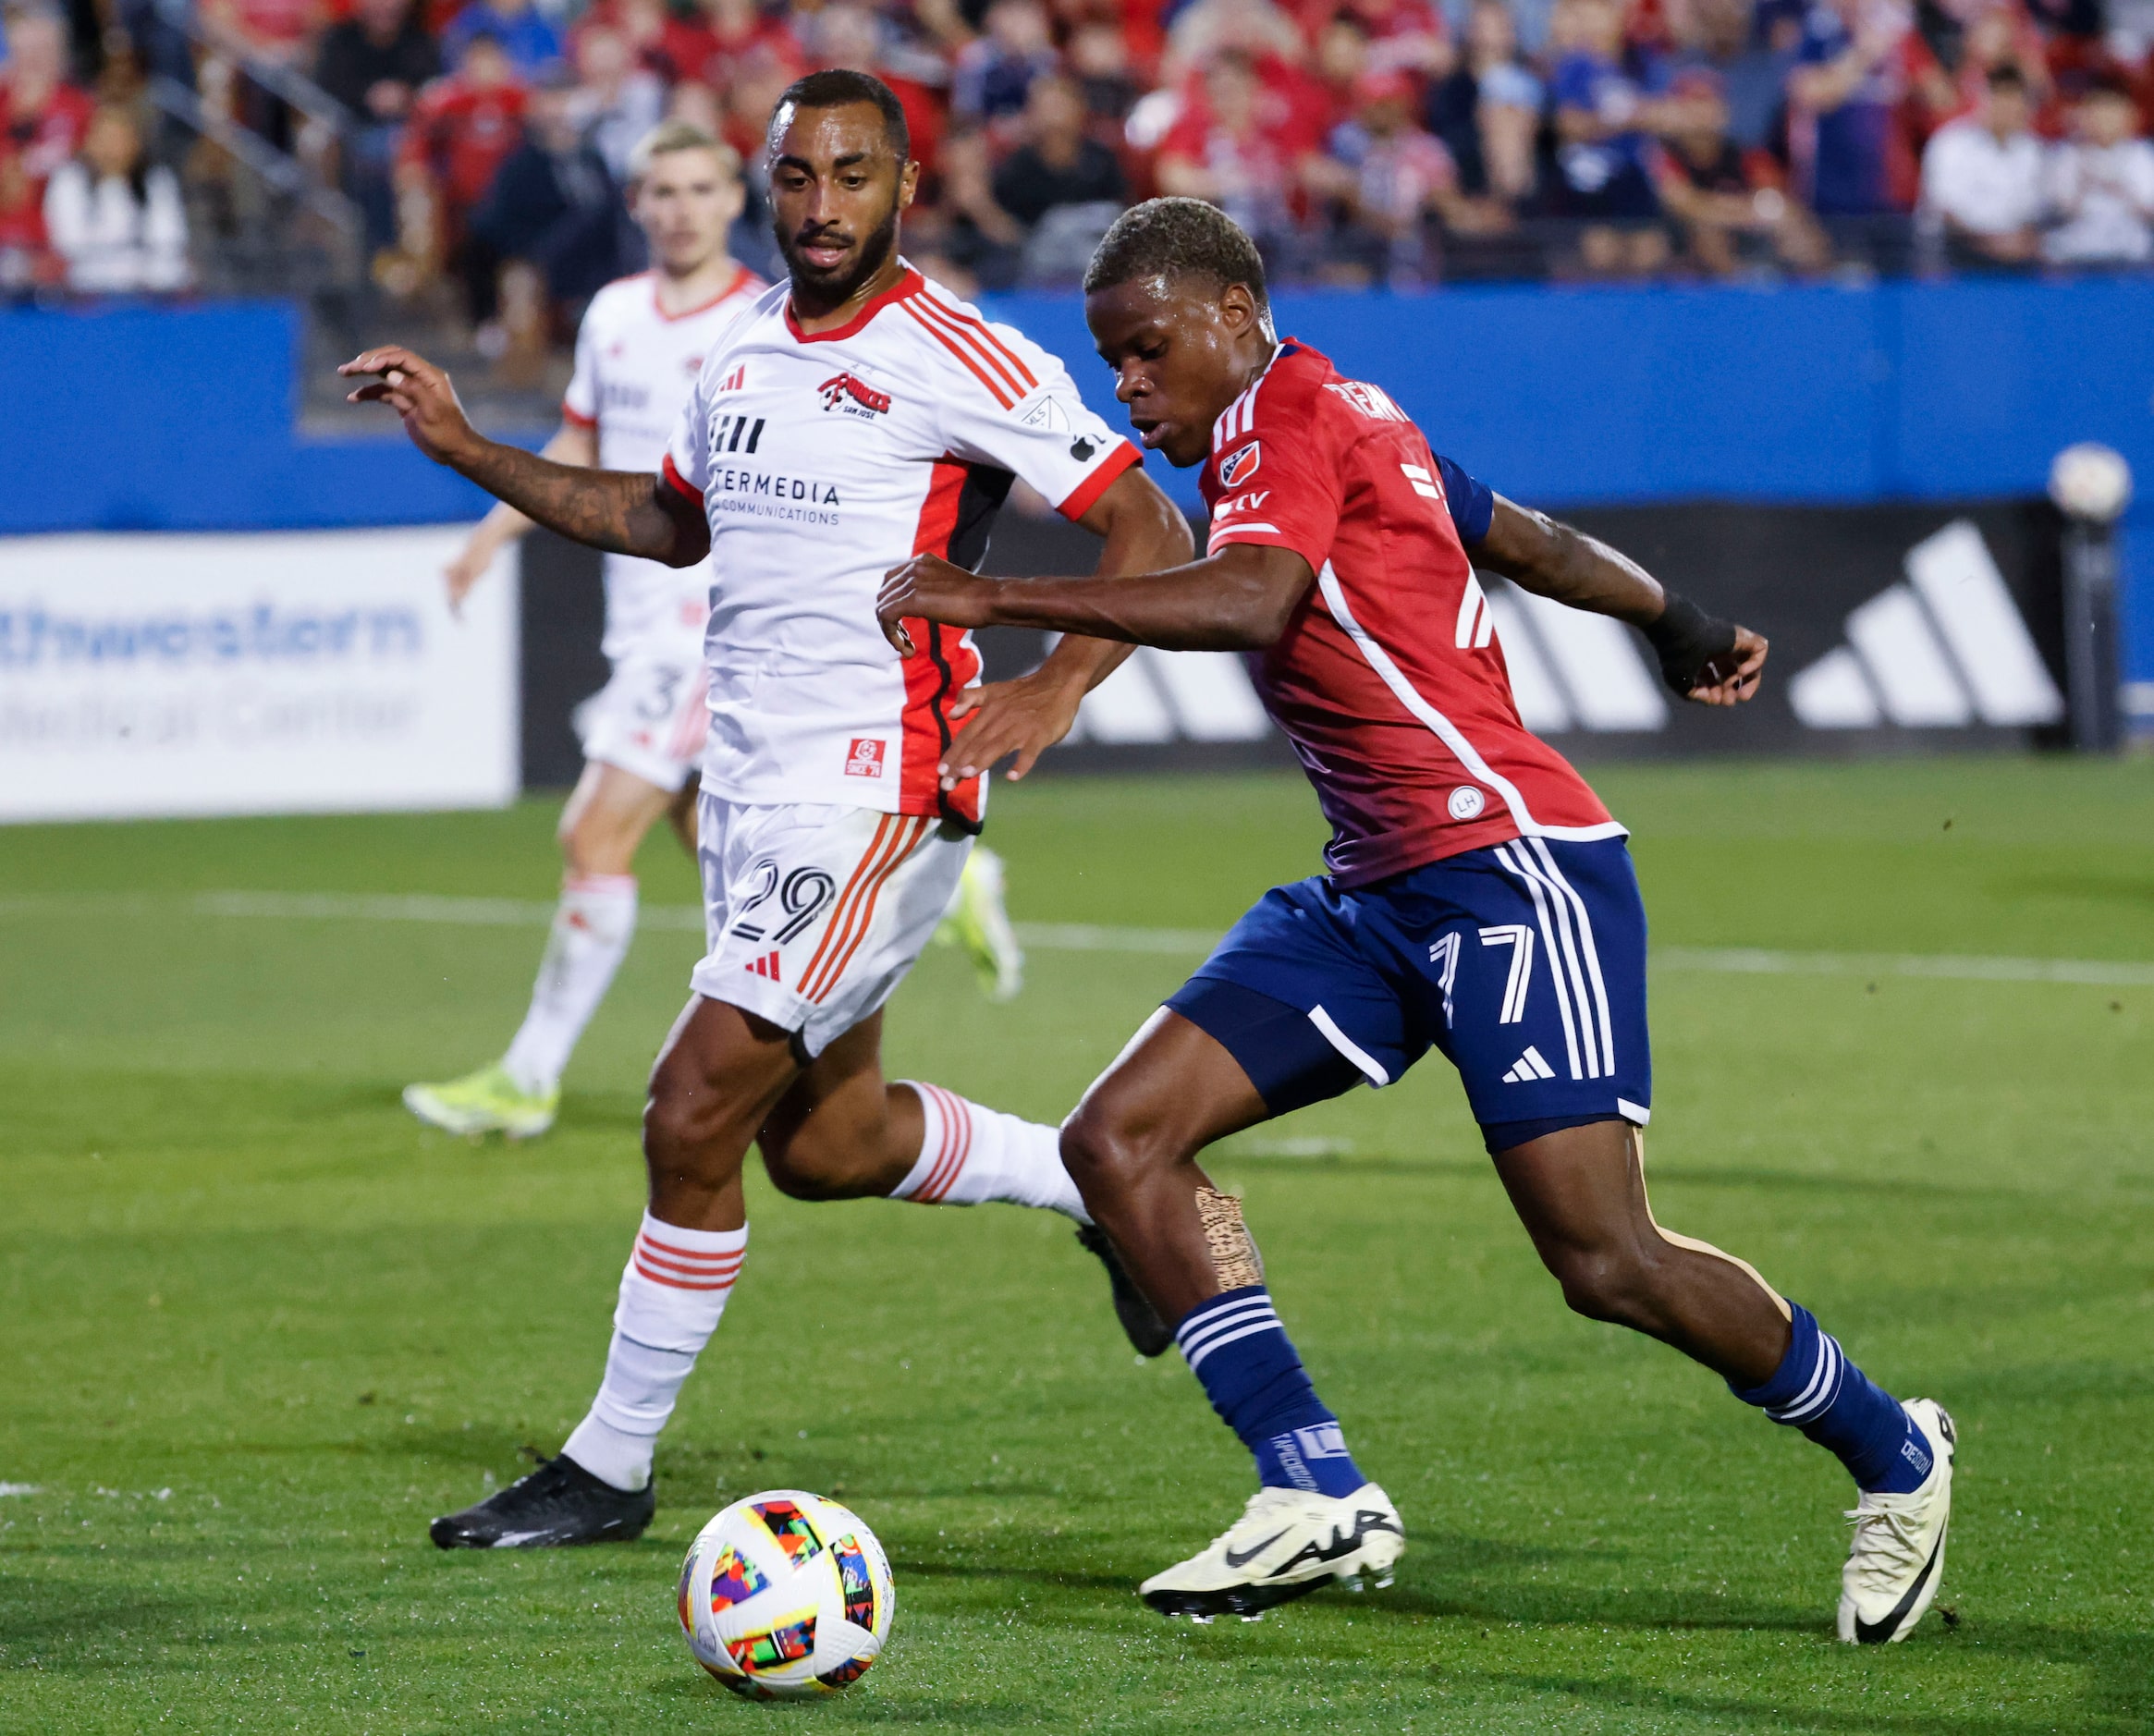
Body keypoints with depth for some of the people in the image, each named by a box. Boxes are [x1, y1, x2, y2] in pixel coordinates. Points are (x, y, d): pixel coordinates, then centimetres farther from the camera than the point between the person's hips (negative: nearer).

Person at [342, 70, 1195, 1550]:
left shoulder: (958, 361, -12)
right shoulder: (744, 350, 11)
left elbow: (1151, 531, -12)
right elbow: (672, 519, 29)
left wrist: (1056, 687, -26)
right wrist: (470, 451, 21)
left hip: (872, 793, -8)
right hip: (747, 787, 8)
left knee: (695, 1117, -10)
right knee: (820, 1142, 15)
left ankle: (611, 1469, 1)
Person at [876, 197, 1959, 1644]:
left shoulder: (1288, 412, -10)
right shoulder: (1347, 425, 18)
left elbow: (1249, 604, -28)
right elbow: (1523, 537, 30)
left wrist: (993, 597, -28)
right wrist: (1677, 621, 45)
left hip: (1513, 865, -10)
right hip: (1379, 895, 10)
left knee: (1608, 1264, -13)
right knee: (1121, 1140, -4)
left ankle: (1894, 1456, 11)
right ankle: (1320, 1496, -8)